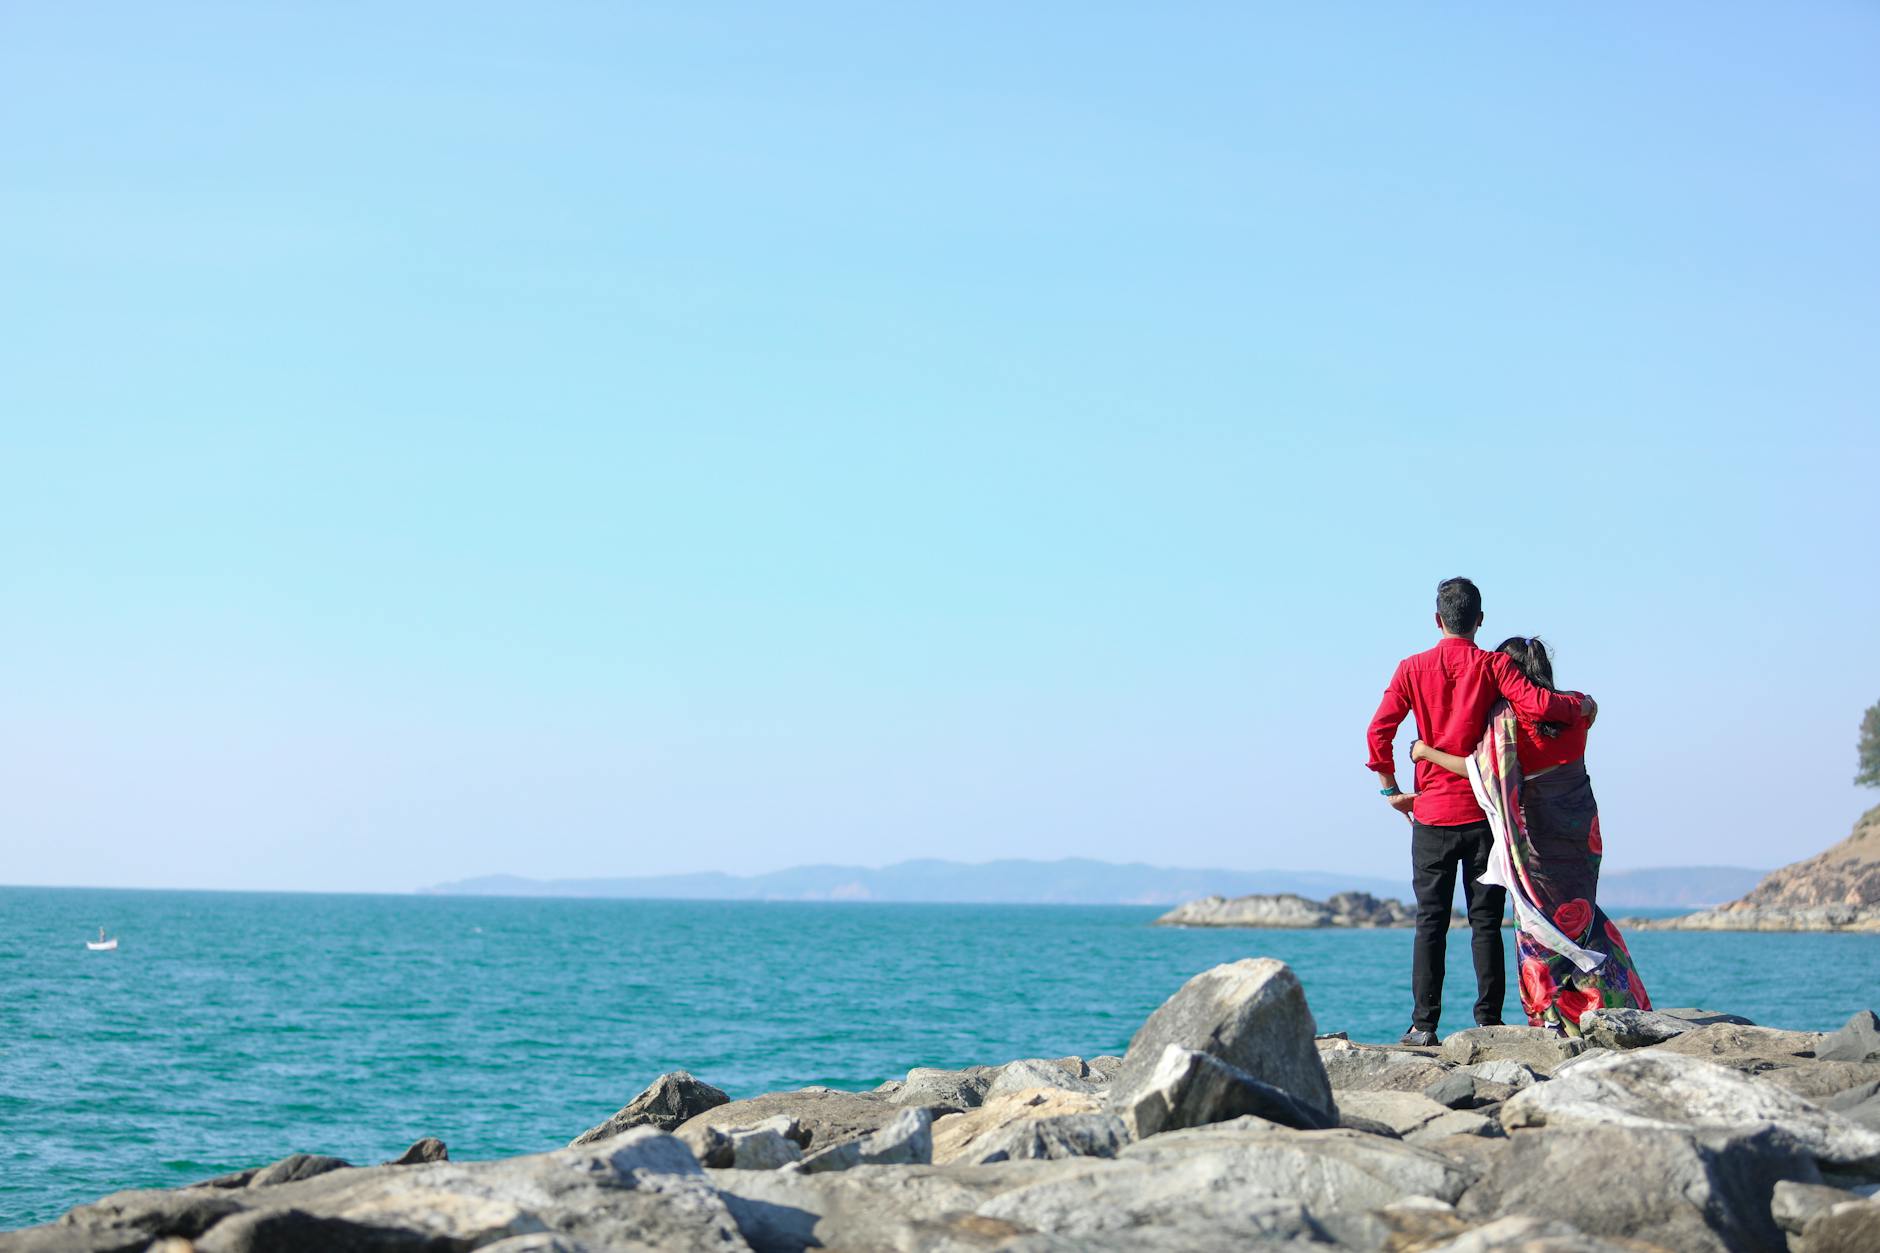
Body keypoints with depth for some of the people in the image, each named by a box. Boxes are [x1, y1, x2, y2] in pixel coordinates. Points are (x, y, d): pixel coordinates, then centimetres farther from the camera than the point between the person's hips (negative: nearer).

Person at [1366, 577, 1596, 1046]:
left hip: (1432, 813, 1)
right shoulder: (1494, 665, -2)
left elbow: (1379, 731, -4)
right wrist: (1582, 704, 3)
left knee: (1430, 922, 4)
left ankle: (1423, 1024, -1)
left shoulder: (1413, 669, 2)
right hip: (1483, 810, -1)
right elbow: (1537, 705, -16)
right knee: (1486, 921, 4)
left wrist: (1391, 789, 6)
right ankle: (1488, 1021, 0)